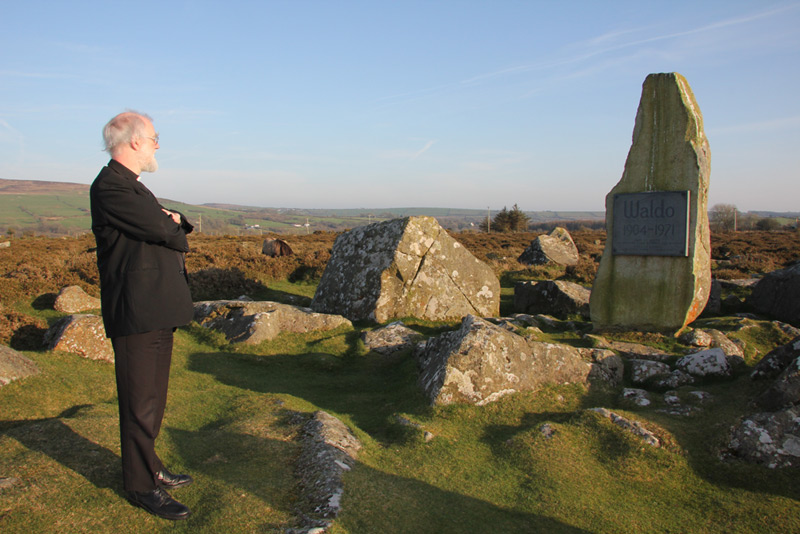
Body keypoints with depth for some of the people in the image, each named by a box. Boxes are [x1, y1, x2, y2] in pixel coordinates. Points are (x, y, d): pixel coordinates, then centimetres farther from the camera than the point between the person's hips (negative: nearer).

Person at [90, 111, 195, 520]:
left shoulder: (131, 186, 20)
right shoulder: (109, 187, -15)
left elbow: (174, 229, 18)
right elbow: (162, 230, -20)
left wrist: (172, 222, -4)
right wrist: (171, 226, 2)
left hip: (157, 312, 10)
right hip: (136, 314, -10)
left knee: (151, 399, 18)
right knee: (140, 403, 1)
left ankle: (150, 469, 32)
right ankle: (141, 486, 14)